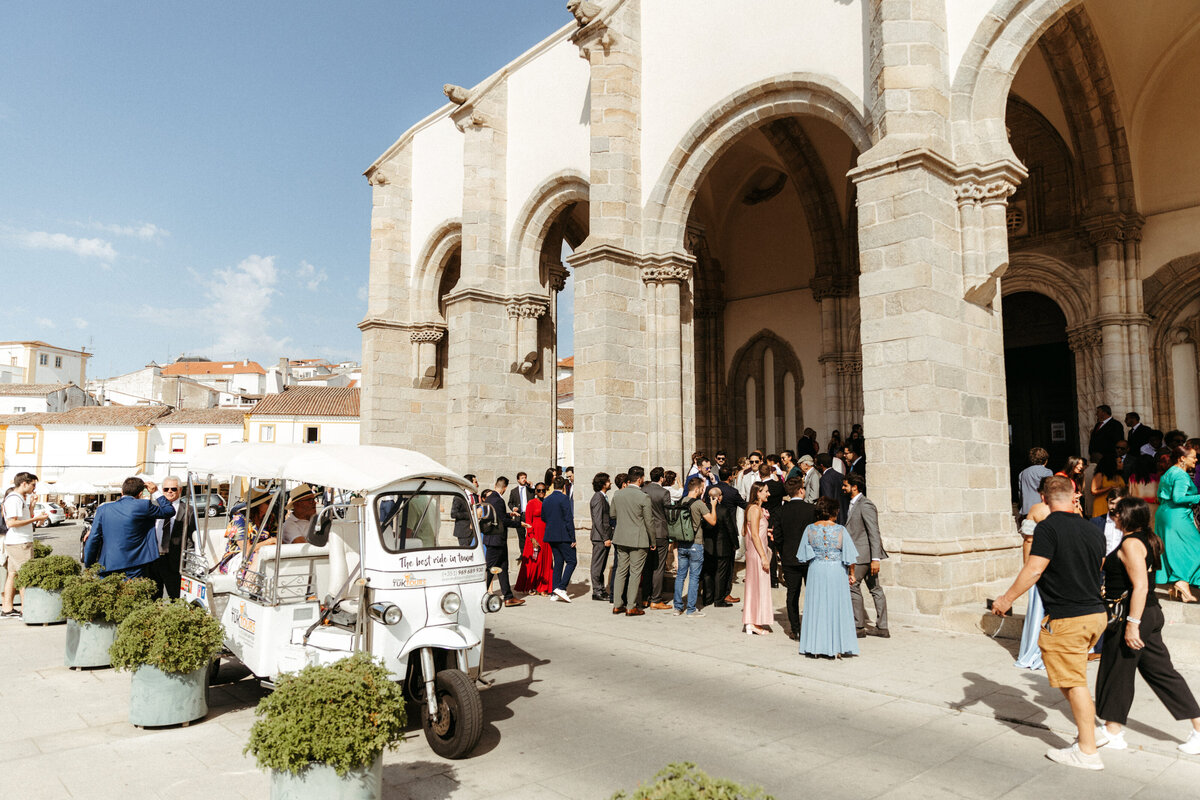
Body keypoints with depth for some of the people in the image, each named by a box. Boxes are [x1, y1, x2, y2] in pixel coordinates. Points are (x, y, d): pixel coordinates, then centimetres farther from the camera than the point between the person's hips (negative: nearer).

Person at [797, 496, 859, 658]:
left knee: (816, 608, 9)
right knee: (837, 608, 7)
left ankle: (814, 647, 13)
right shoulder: (841, 530, -9)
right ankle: (835, 647, 10)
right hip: (837, 572, -2)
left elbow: (803, 556, 0)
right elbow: (849, 556, -6)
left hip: (816, 571, 2)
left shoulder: (809, 529, -3)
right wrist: (851, 574, 6)